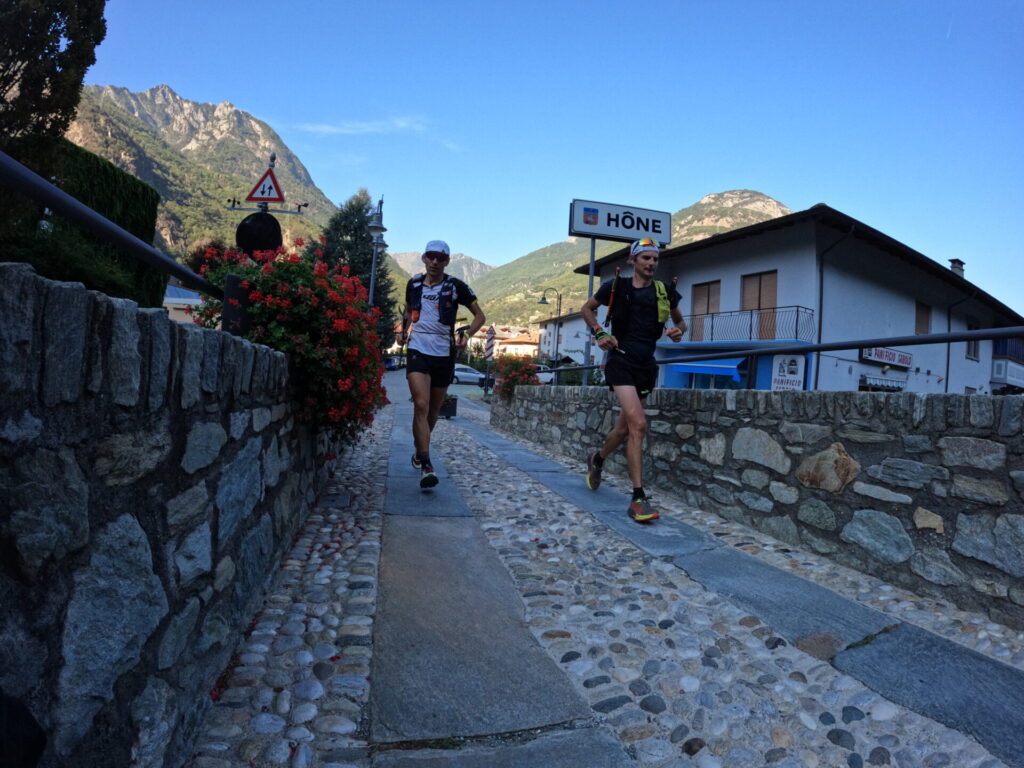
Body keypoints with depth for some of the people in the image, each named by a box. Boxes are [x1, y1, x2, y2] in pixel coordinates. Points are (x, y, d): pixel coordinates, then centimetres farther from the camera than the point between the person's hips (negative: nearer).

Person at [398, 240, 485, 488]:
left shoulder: (455, 286, -1)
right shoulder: (413, 284, 7)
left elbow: (479, 315, 4)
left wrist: (467, 334, -14)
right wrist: (404, 329, 7)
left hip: (444, 355, 0)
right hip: (418, 351, 0)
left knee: (433, 410, 12)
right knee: (421, 405, -17)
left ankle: (419, 451, 36)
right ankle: (426, 466, -19)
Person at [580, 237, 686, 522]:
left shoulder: (665, 291, 7)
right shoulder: (616, 286, -1)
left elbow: (680, 320, 22)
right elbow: (587, 308, 14)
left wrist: (679, 330, -1)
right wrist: (600, 333, -2)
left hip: (646, 365, 5)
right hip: (621, 361, -4)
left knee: (625, 428, 13)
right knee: (638, 424, -22)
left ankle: (597, 460, 45)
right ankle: (638, 498, -16)